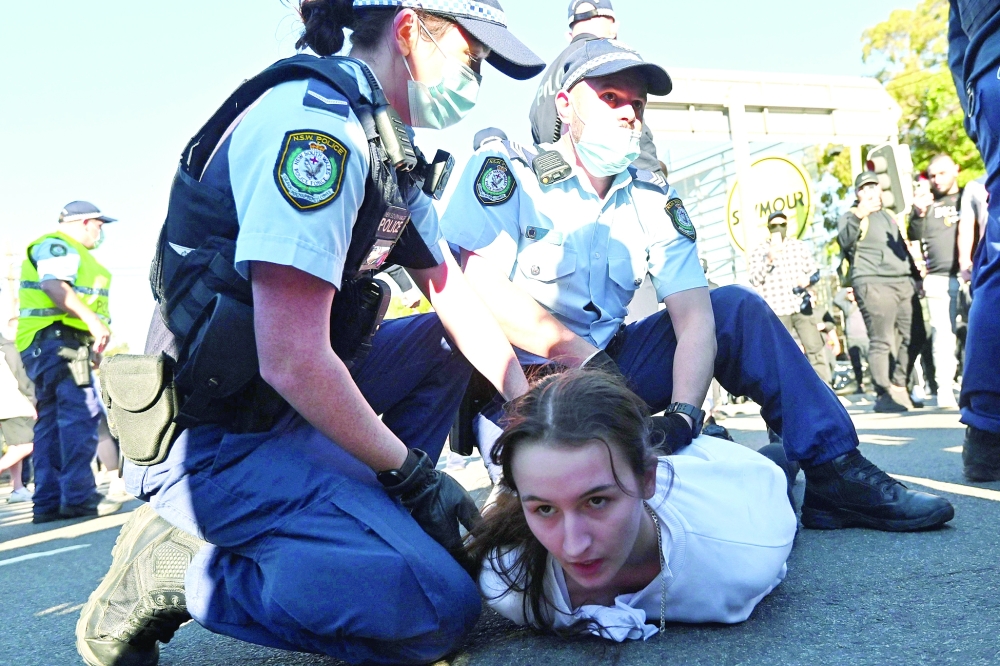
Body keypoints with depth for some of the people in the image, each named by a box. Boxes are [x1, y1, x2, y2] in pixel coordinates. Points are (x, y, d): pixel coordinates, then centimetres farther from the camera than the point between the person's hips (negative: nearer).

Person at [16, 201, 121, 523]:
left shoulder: (69, 252, 28)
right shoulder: (57, 245, -4)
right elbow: (55, 287, -20)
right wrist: (94, 321, -26)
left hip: (48, 345, 11)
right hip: (57, 339, -11)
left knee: (52, 419, 8)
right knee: (81, 413, -15)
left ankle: (48, 502, 10)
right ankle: (79, 496, -16)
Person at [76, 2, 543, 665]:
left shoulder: (385, 147, 11)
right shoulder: (317, 120, -19)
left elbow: (453, 293, 13)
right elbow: (291, 359, -26)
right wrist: (411, 472, -14)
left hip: (291, 409, 10)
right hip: (217, 441, -10)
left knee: (448, 339, 15)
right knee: (440, 606, -21)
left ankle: (373, 512, 8)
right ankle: (172, 568, -6)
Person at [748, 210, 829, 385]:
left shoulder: (800, 246, 12)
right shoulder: (759, 251, 3)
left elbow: (815, 271, 14)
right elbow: (754, 280, -6)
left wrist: (808, 279, -9)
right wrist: (769, 259, -17)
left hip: (801, 306, 2)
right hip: (776, 311, -2)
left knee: (815, 349, 1)